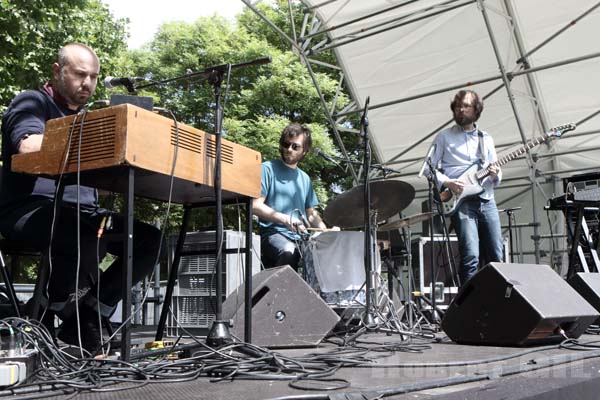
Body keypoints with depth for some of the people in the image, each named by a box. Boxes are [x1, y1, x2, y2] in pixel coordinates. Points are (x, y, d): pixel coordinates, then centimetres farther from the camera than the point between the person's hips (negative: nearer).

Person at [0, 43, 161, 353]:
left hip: (81, 215, 7)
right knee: (91, 236, -37)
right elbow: (29, 146, -18)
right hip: (30, 211, -7)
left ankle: (85, 323, -6)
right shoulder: (32, 102, 4)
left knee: (149, 240, -11)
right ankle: (44, 327, -12)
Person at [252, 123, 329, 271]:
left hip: (301, 237, 5)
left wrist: (326, 231, 5)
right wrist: (285, 219, -20)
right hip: (273, 233, -5)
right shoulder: (268, 169, 3)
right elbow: (255, 205, -7)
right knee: (288, 252, -37)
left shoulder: (304, 179, 21)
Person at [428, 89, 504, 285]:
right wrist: (447, 183, -12)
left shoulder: (486, 139, 19)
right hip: (460, 200, -4)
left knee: (496, 257, 0)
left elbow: (496, 181, 20)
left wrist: (495, 176, -4)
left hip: (487, 201, 5)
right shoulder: (444, 137, 9)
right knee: (471, 256, -18)